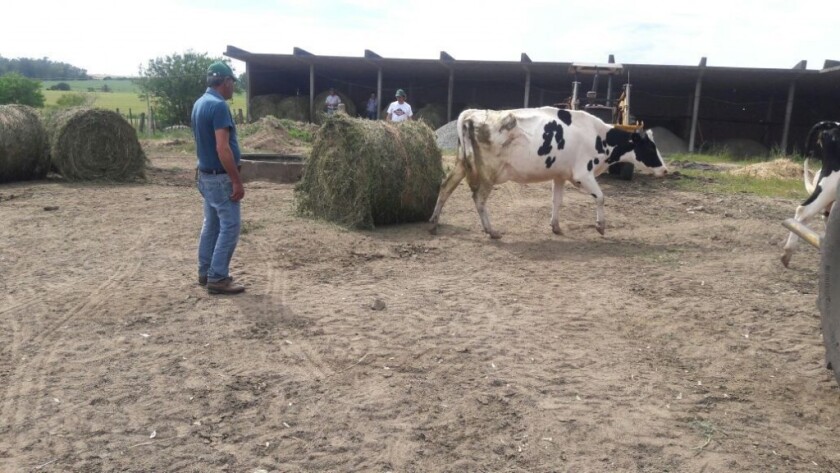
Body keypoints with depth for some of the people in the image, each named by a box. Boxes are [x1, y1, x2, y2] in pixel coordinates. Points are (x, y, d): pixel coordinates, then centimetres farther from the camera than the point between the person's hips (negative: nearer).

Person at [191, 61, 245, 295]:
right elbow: (222, 148, -26)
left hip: (205, 174, 10)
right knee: (230, 226, -3)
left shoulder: (199, 103, 10)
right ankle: (217, 278, 0)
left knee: (211, 224, 16)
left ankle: (206, 272, 23)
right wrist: (237, 181, -22)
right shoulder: (218, 105, -20)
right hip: (220, 177, -10)